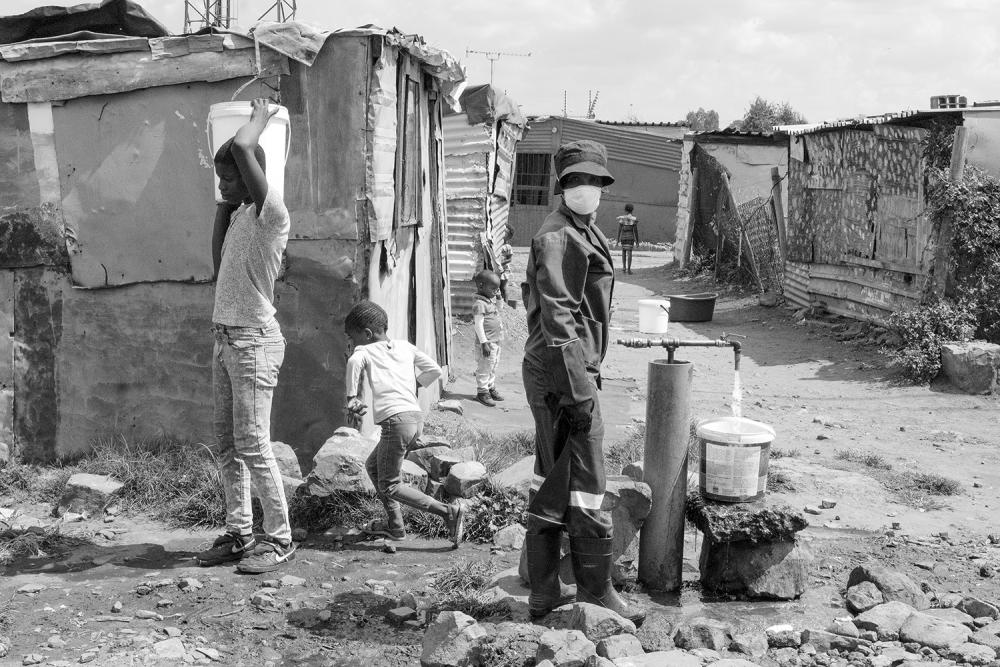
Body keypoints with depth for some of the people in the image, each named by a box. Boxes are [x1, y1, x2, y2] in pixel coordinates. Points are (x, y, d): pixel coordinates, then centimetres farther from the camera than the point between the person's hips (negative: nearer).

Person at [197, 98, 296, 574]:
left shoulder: (271, 214, -13)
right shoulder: (239, 215, 14)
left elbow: (242, 148, -23)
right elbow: (220, 265, 21)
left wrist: (260, 117, -4)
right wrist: (224, 204, 19)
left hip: (254, 341, -9)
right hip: (225, 338, 9)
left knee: (252, 445, -7)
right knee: (228, 445, 11)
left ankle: (279, 538, 2)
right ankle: (238, 533, 18)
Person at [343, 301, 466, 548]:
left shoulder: (365, 351, 5)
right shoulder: (405, 346, 20)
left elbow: (354, 361, -19)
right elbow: (435, 370, 14)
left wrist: (352, 397, -10)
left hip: (396, 420, -7)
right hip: (417, 416, 8)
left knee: (389, 486, 2)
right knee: (373, 466, 24)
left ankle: (448, 511, -9)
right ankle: (395, 525, 25)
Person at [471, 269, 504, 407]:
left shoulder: (491, 300, 13)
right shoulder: (479, 303, -17)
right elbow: (478, 324, -21)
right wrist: (484, 342, -23)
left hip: (496, 341, 10)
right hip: (487, 343, -9)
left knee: (493, 367, 18)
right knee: (484, 368, -1)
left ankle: (491, 388, 29)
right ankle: (482, 392, 7)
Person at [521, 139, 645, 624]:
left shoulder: (583, 232, 17)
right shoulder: (559, 237, -15)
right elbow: (557, 317, -21)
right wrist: (580, 387, -23)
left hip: (549, 375, 11)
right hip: (563, 372, -11)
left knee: (551, 480, 14)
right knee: (584, 483, -2)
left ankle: (544, 592, 24)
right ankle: (596, 594, 10)